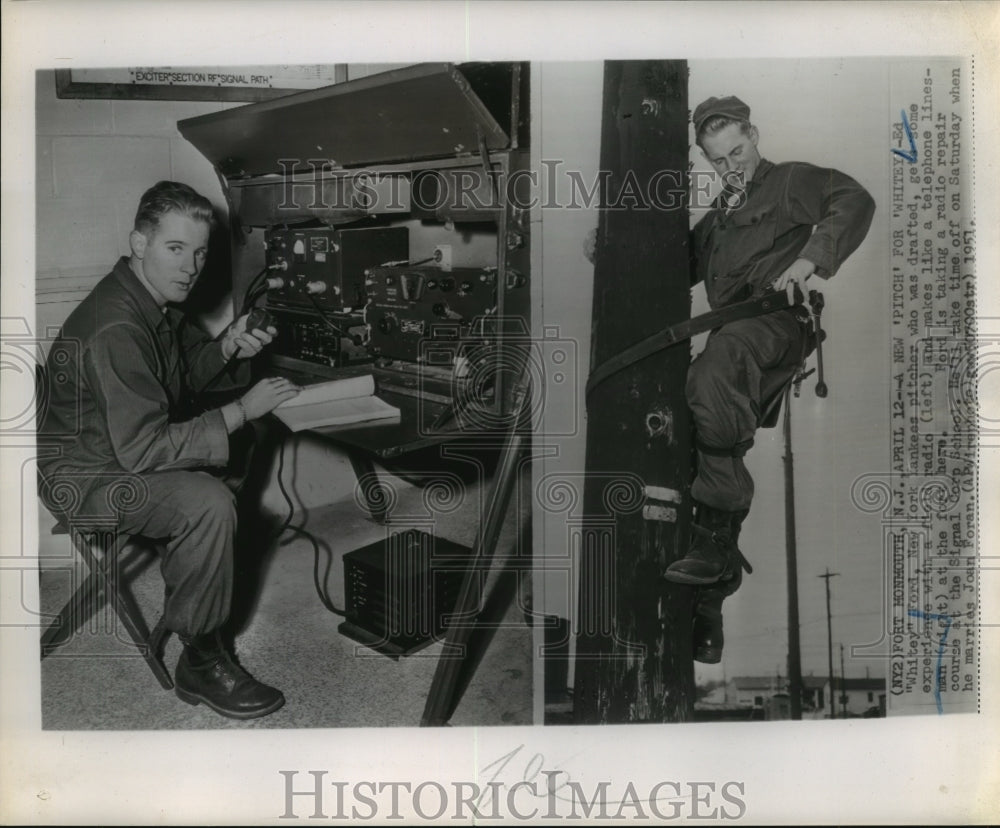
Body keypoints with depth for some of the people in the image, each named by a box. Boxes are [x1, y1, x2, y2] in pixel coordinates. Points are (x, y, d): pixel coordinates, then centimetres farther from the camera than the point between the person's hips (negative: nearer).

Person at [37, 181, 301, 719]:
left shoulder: (157, 298, 0)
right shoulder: (114, 330, -30)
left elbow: (190, 372, 14)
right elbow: (143, 449, -33)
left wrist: (228, 348, -9)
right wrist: (241, 410, -31)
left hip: (129, 448, 10)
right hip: (83, 477, -10)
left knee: (240, 439, 15)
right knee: (208, 504, -31)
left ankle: (197, 564, 24)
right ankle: (200, 663, -14)